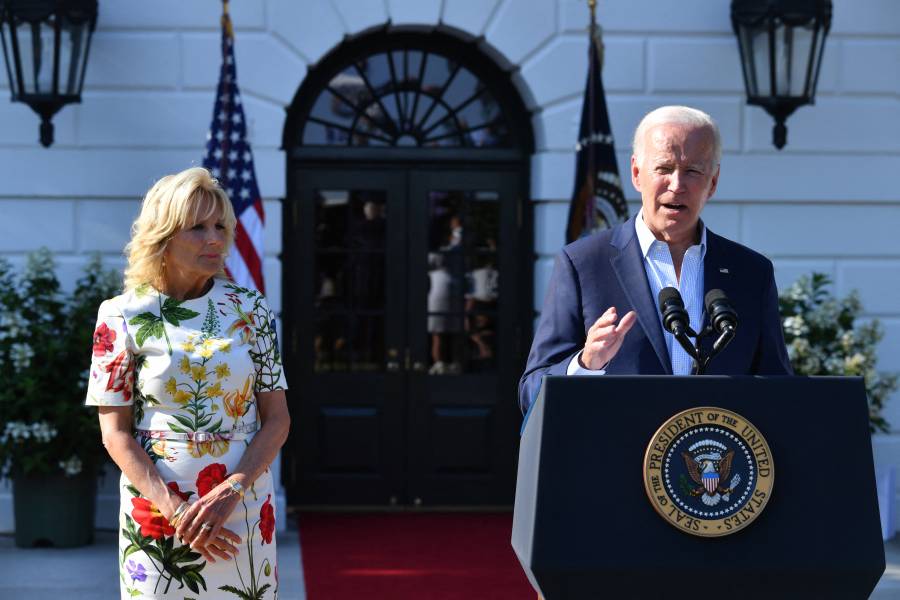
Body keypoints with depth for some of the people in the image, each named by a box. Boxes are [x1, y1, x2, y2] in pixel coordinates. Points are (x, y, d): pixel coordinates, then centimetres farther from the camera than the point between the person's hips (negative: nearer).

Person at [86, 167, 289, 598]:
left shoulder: (251, 311, 1)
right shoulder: (123, 317, -3)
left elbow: (277, 419, 1)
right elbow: (116, 433, -4)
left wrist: (230, 492, -14)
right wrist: (177, 512, -15)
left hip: (244, 510, 1)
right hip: (156, 512, -1)